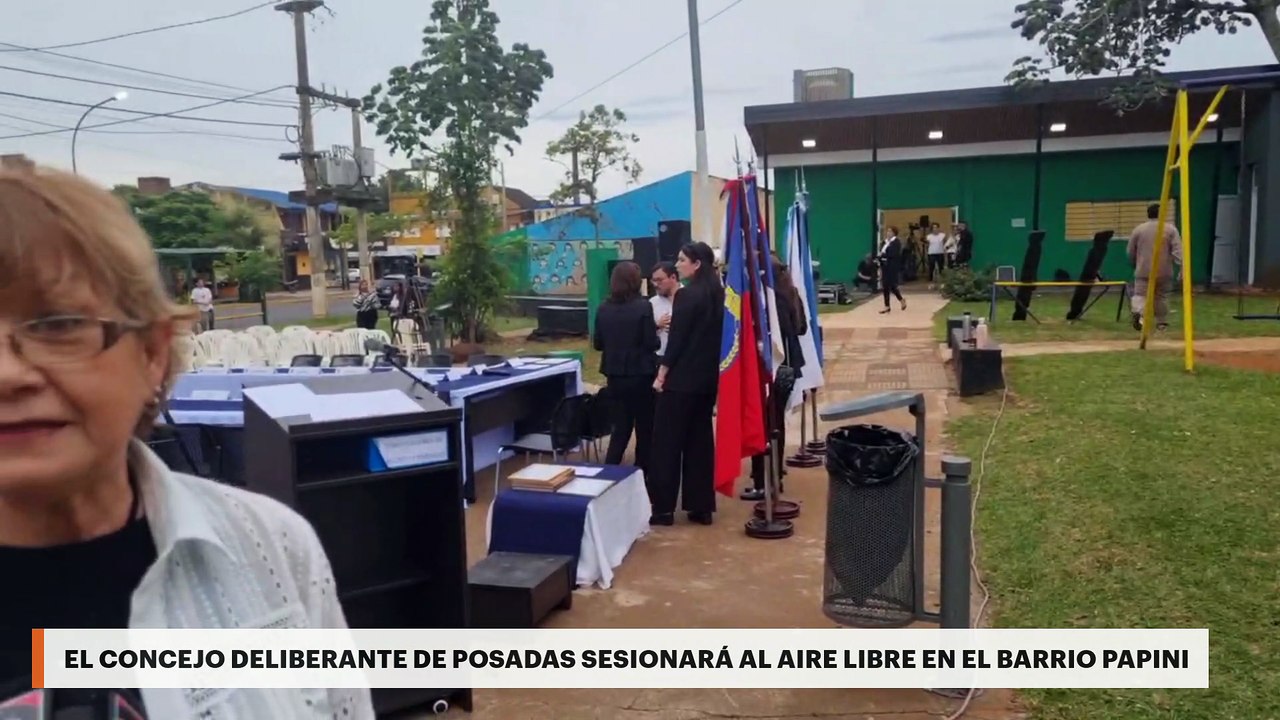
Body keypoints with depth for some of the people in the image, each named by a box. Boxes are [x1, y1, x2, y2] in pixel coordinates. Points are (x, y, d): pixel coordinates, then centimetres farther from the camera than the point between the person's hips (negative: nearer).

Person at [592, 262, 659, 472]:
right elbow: (652, 343, -13)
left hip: (615, 375, 4)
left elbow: (597, 343, 7)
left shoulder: (604, 308, 1)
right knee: (644, 427, 11)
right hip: (640, 374, -4)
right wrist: (656, 331, 7)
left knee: (620, 428, 11)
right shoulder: (643, 307, -12)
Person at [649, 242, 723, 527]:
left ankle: (664, 508, 5)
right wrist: (710, 367, 18)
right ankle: (701, 507, 14)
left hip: (682, 378, -8)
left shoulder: (686, 295, -15)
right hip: (708, 378, 8)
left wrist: (661, 374, -9)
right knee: (701, 439, 11)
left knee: (667, 440, 1)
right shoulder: (718, 294, 8)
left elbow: (676, 339, -15)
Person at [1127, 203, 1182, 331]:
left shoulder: (1138, 229, 3)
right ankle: (1162, 323, 22)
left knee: (1140, 295, -1)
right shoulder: (1170, 229, 0)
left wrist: (1135, 265, 26)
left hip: (1143, 271, -1)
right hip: (1164, 271, 1)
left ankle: (1139, 313, -30)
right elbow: (1178, 250, -9)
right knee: (1162, 297, 14)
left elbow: (1130, 252, 10)